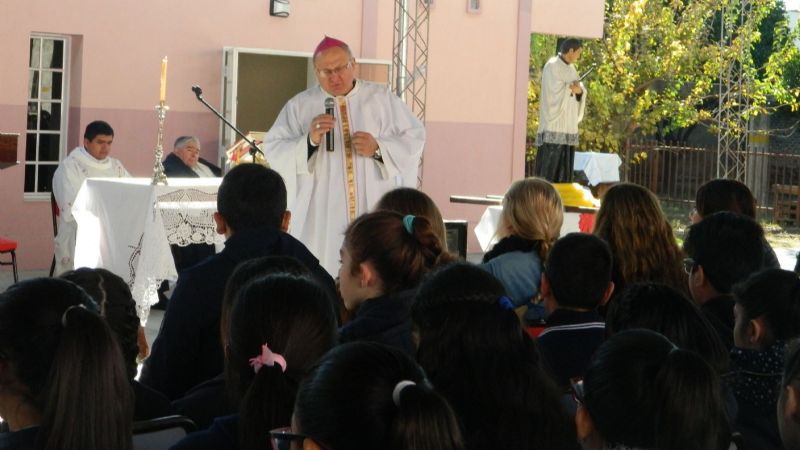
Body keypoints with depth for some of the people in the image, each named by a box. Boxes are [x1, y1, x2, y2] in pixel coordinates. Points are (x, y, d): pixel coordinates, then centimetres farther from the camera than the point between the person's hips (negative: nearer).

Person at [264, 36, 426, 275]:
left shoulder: (382, 98, 10)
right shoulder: (299, 106, 7)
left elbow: (414, 139, 6)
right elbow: (273, 151, 1)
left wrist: (379, 148, -11)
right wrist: (309, 141, -16)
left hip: (376, 213, 1)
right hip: (322, 218, 0)